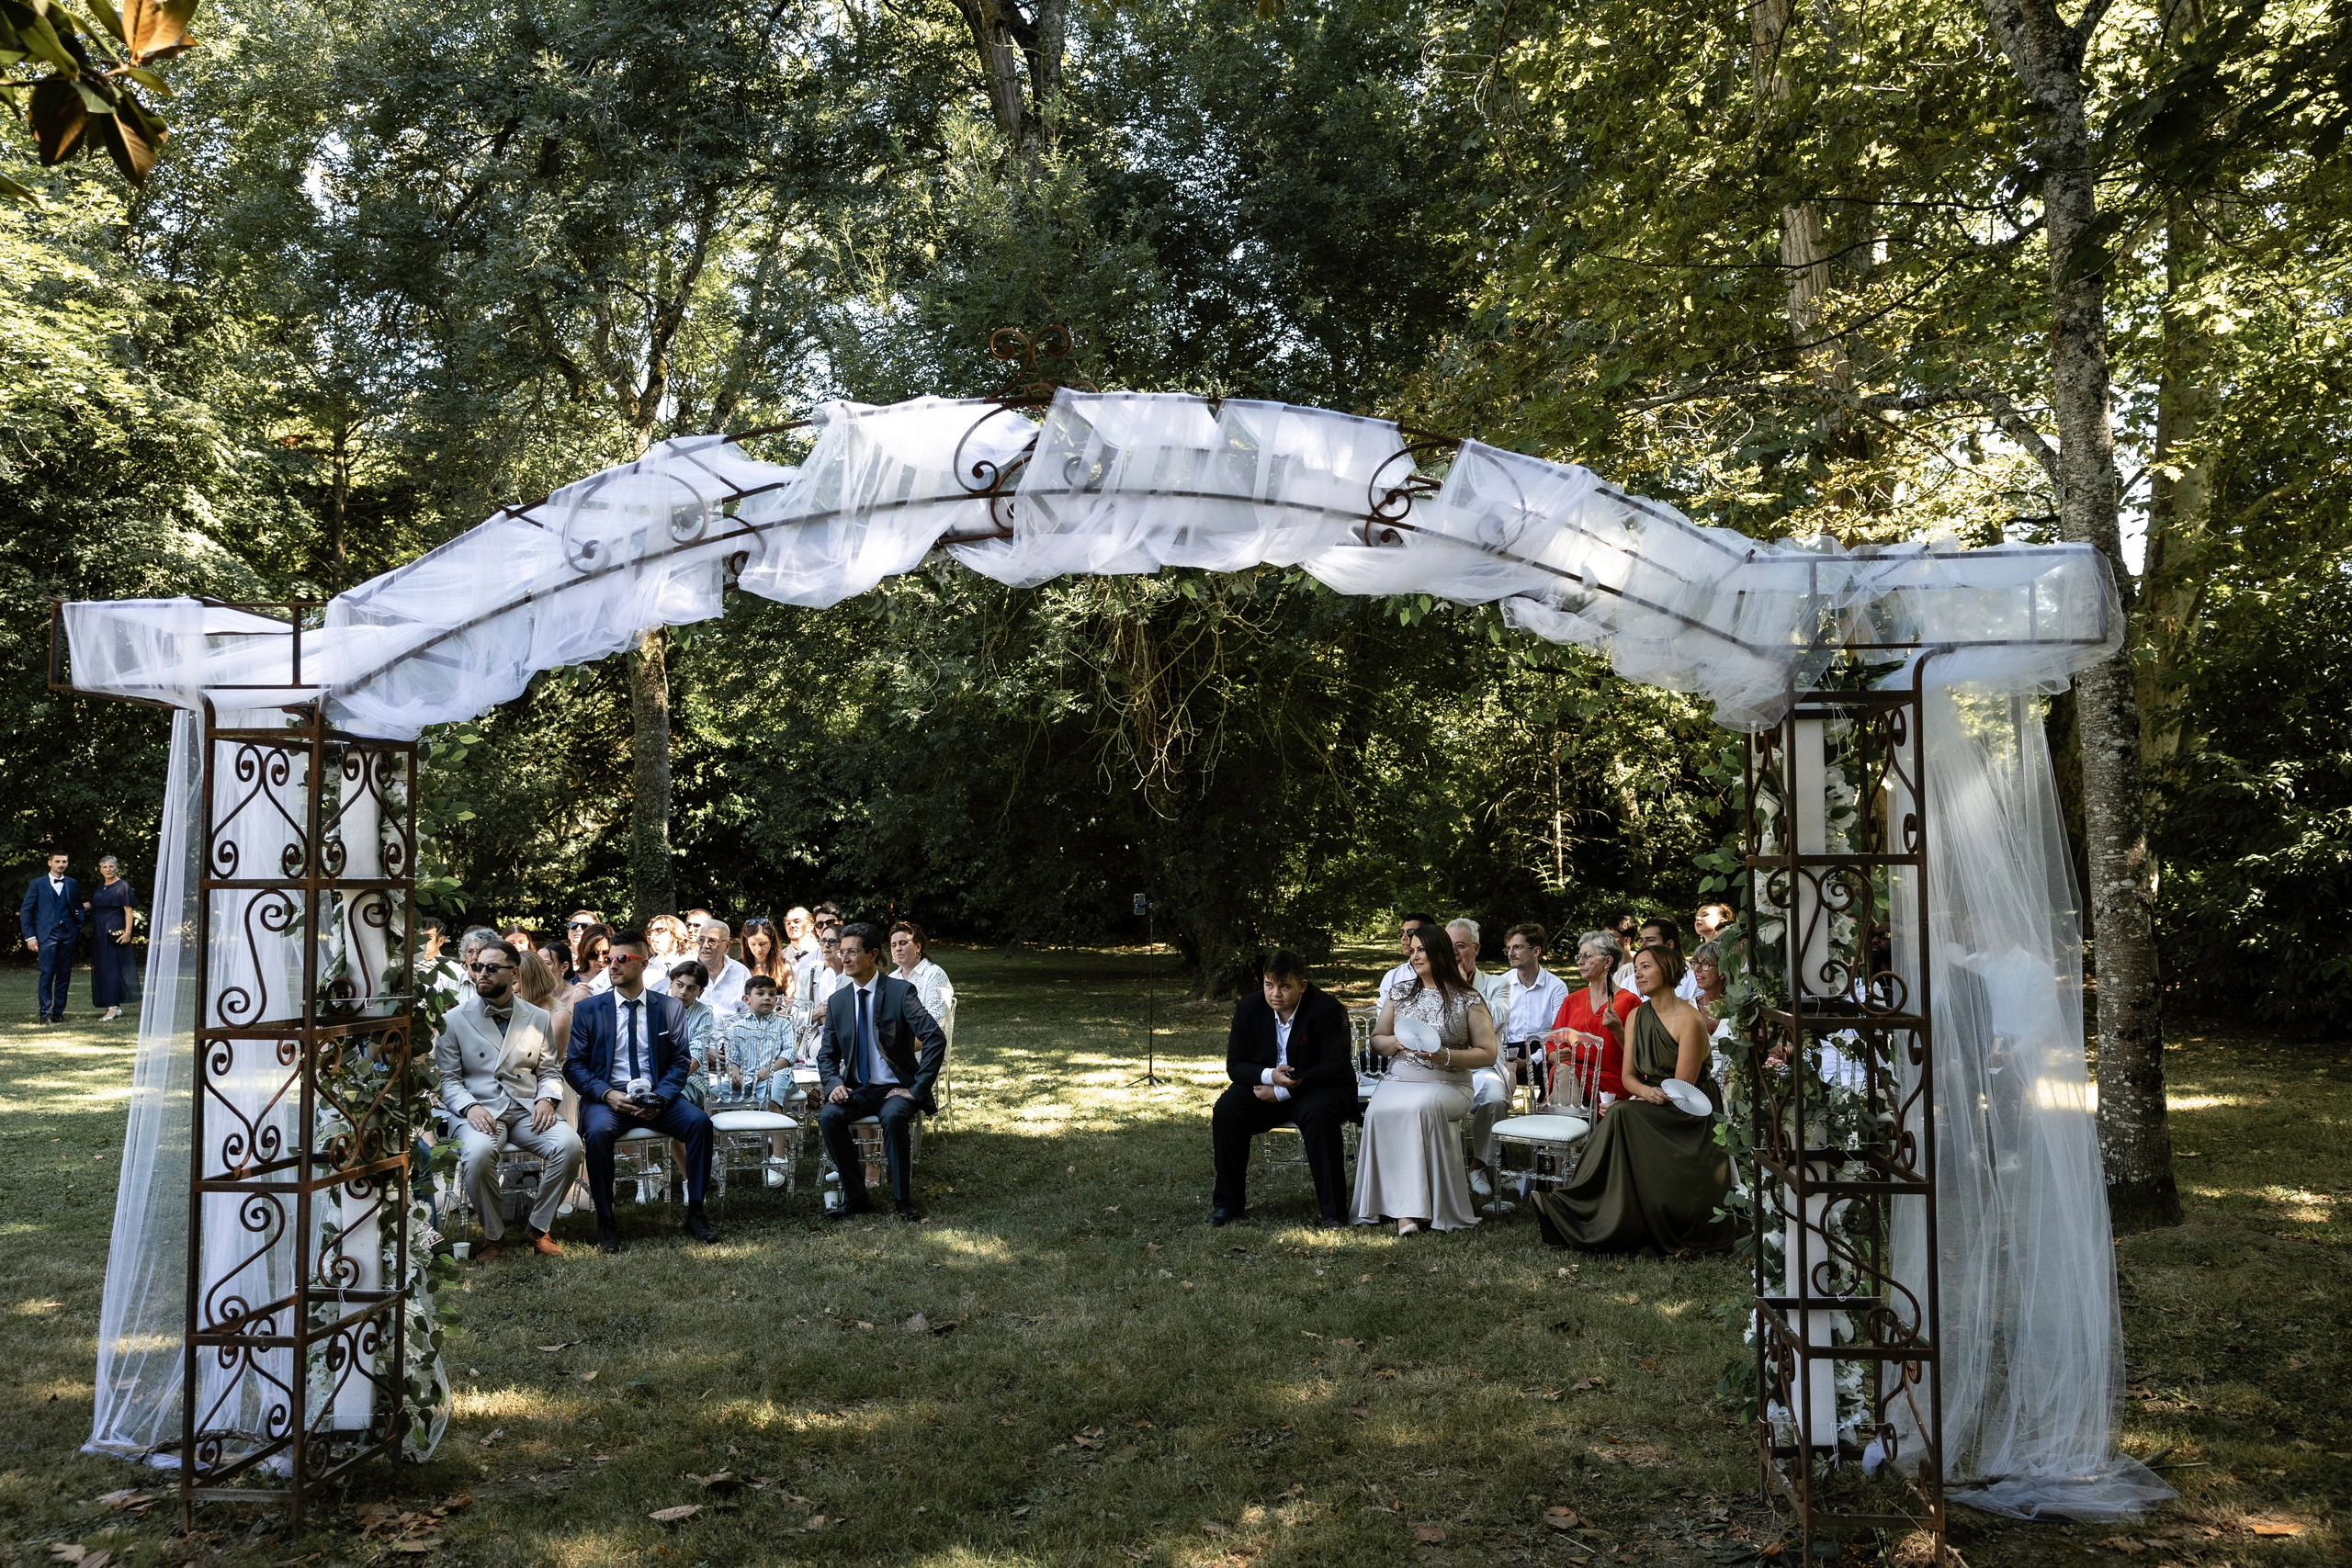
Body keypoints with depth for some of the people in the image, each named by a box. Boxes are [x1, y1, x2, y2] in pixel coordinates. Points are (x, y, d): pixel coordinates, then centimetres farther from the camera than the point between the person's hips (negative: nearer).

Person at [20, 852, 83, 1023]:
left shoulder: (72, 884, 13)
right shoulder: (37, 884, 4)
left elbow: (79, 907, 22)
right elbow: (25, 911, 3)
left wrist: (79, 926, 5)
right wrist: (30, 936, -5)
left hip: (67, 934, 3)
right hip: (47, 934, -3)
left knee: (64, 975, 3)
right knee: (47, 974, -8)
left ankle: (58, 1012, 9)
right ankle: (45, 1013, -2)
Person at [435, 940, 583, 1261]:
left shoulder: (539, 1019, 14)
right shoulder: (453, 1020, 7)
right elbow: (448, 1078, 4)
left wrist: (547, 1100, -6)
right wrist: (470, 1107, -14)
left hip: (528, 1111, 2)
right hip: (480, 1110, -2)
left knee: (569, 1145, -28)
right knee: (478, 1152, -37)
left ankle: (539, 1228, -8)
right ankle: (493, 1234, -11)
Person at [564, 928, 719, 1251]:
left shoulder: (669, 1009, 9)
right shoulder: (587, 1009, 6)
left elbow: (680, 1063, 6)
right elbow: (573, 1066, 2)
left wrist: (661, 1097, -14)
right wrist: (607, 1094, -16)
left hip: (656, 1098, 1)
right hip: (607, 1097, -1)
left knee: (699, 1122, -25)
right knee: (598, 1131, -34)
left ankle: (695, 1213, -12)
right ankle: (605, 1222, -18)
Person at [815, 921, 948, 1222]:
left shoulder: (900, 992, -9)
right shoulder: (837, 1001, 6)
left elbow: (936, 1040, -17)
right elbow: (827, 1055, 12)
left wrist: (917, 1089, -19)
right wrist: (834, 1084, -11)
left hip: (896, 1089, -4)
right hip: (857, 1090, 4)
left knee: (893, 1116, -35)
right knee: (828, 1116, -25)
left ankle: (903, 1200, -19)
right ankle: (855, 1198, -12)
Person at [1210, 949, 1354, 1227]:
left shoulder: (1327, 1009, -17)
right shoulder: (1249, 1008, -5)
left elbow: (1334, 1068, -20)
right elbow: (1235, 1065, -2)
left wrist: (1280, 1092, -22)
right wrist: (1269, 1076, -25)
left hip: (1318, 1087, -3)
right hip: (1263, 1084, 4)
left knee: (1319, 1114, -36)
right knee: (1226, 1110, -23)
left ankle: (1333, 1210, -26)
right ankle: (1227, 1203, -8)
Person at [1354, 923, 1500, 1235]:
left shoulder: (1469, 1000, 4)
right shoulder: (1399, 993, 16)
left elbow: (1488, 1054, 0)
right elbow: (1376, 1039, 20)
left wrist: (1445, 1055, -14)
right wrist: (1396, 1042, -3)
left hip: (1448, 1085, -3)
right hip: (1398, 1080, 3)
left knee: (1420, 1107, -37)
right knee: (1378, 1111, -31)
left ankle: (1409, 1208, -30)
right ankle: (1406, 1208, -30)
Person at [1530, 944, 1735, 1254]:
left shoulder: (1689, 1020, -13)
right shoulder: (1637, 1016, 8)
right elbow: (1628, 1075, 9)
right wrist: (1646, 1091, -16)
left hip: (1690, 1114, -6)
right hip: (1651, 1108, 6)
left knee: (1622, 1116, -29)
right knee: (1621, 1116, -26)